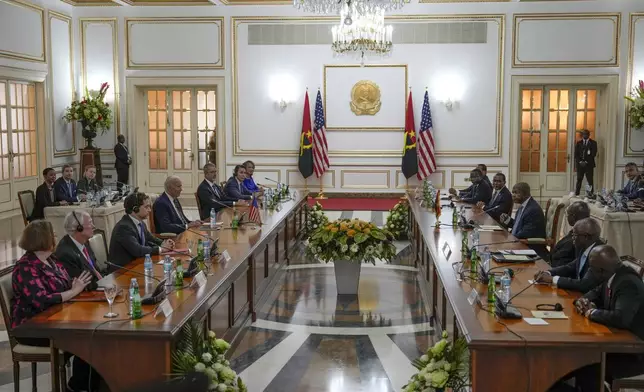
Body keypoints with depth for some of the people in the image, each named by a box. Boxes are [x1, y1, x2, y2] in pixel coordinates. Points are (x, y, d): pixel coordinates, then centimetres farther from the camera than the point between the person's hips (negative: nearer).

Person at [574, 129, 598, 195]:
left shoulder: (593, 143, 6)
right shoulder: (578, 143, 14)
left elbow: (593, 154, -3)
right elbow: (576, 154, 8)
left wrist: (586, 161, -12)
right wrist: (580, 161, -8)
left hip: (589, 164, -2)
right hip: (580, 164, 2)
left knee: (590, 181, -4)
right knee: (579, 180, 1)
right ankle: (576, 194, 2)